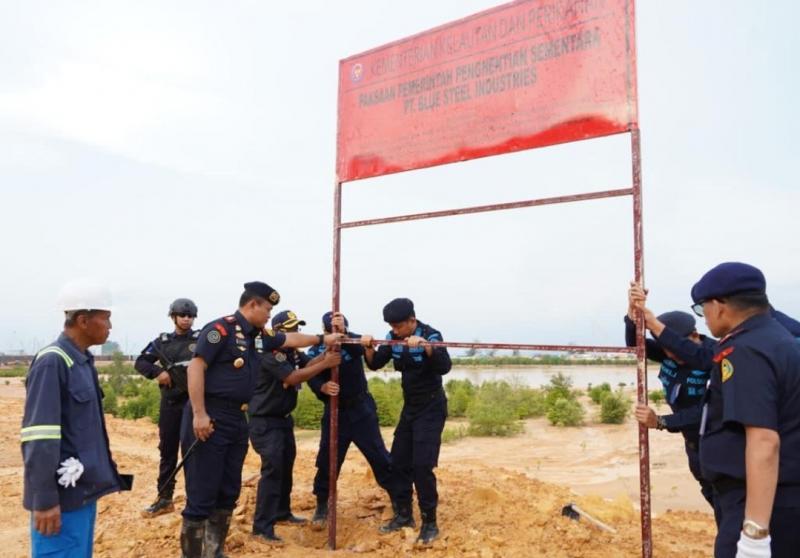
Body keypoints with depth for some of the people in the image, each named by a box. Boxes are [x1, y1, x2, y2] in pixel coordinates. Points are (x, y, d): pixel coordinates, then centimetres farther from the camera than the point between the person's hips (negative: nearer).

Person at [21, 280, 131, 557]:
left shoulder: (83, 361, 10)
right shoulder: (52, 362, -17)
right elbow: (39, 438, -21)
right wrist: (44, 499, -20)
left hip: (84, 490, 9)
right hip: (63, 496, -9)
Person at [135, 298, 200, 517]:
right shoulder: (162, 342, 8)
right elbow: (140, 362, 9)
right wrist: (158, 372, -8)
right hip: (170, 403, 3)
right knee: (167, 451, 11)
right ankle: (164, 499, 22)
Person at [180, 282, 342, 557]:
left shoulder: (260, 336, 12)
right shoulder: (221, 328, -13)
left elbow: (291, 339, 29)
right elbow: (195, 367, -19)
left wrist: (322, 339, 33)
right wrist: (199, 414, -23)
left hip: (236, 420, 9)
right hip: (208, 419, -9)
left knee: (228, 493, 14)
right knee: (202, 495, -5)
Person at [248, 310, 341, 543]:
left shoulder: (293, 352, 8)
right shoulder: (270, 355, -22)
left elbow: (308, 364, -3)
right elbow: (294, 377, -30)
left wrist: (327, 351, -19)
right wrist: (326, 364, -31)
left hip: (284, 419, 10)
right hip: (265, 421, -10)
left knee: (286, 466, 18)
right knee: (272, 468, -16)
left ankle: (282, 512, 34)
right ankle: (262, 526, -11)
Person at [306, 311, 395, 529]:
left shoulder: (354, 341, -8)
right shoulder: (316, 350, -4)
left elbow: (361, 348, -32)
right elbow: (311, 378, -15)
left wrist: (343, 333, -50)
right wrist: (323, 387, -37)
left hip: (361, 408, -1)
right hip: (334, 411, 1)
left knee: (379, 456, 2)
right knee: (326, 460, 5)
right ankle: (321, 507, 23)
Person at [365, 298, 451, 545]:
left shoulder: (430, 335, -19)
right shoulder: (393, 338, -2)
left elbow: (444, 367, -33)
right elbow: (375, 364, 1)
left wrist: (424, 345, -45)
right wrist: (368, 348, -18)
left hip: (431, 408, -6)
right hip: (409, 407, 7)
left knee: (422, 465, -11)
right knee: (398, 462, 9)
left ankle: (430, 523, 4)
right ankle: (403, 515, 24)